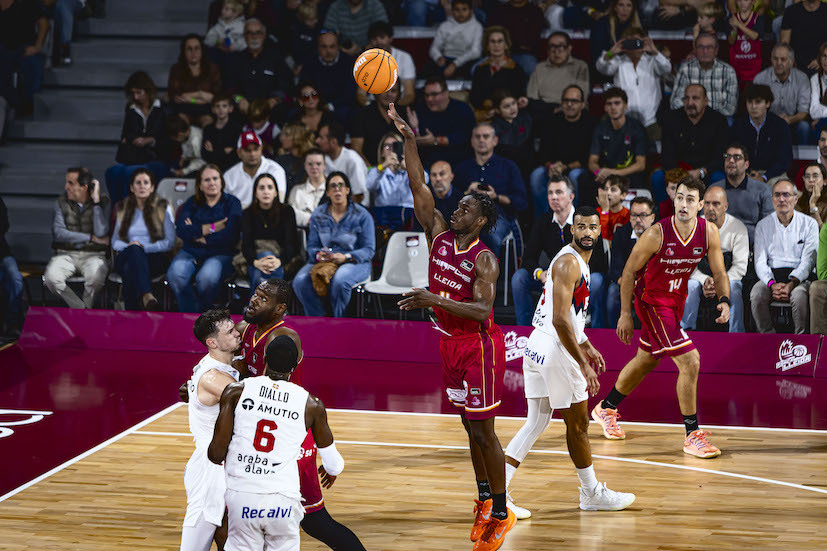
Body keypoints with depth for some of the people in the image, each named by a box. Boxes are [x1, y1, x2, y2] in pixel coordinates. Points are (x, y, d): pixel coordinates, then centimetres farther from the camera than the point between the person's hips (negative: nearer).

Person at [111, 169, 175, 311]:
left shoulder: (163, 208, 11)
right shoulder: (123, 209, 19)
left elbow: (169, 242, 3)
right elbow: (115, 241, 19)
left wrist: (143, 246, -10)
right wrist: (128, 247, -5)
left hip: (155, 259, -1)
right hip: (126, 259, 1)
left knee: (130, 269, -38)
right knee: (134, 250, -39)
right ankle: (147, 296, -62)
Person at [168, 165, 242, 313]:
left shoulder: (232, 203, 7)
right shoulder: (192, 203, 15)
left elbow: (230, 236, -8)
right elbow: (180, 230, -3)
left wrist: (198, 234, -5)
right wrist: (213, 227, -8)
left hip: (220, 254, -3)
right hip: (190, 253, 3)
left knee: (207, 277, -36)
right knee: (175, 274, -30)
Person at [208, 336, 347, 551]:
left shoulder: (236, 391, 0)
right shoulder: (311, 405, 1)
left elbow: (216, 454, -3)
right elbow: (333, 463, 14)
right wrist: (333, 470, 39)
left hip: (241, 495, 0)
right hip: (283, 499, 0)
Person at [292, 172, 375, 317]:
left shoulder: (362, 215, -1)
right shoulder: (318, 215, 10)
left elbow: (368, 250, -4)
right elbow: (311, 245, 11)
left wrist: (345, 257, -20)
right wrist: (318, 254, -14)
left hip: (354, 262, -3)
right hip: (323, 262, 3)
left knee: (339, 280, -39)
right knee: (300, 282, -27)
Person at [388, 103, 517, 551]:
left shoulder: (484, 259, -17)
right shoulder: (439, 235, 1)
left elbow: (483, 309, -28)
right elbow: (418, 185, -2)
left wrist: (434, 300, -34)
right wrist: (408, 138, -10)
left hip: (479, 345, -7)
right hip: (451, 342, 7)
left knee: (483, 431, -2)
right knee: (471, 427, 15)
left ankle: (501, 514, 7)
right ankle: (484, 501, 27)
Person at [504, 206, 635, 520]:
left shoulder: (578, 260, 16)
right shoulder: (569, 263, -17)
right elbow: (560, 320, -23)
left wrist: (586, 346, 33)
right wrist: (582, 364, -22)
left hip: (538, 348, 10)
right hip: (556, 351, -10)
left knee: (536, 423, 9)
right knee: (578, 425, 5)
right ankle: (592, 494, 19)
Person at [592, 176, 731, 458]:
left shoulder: (709, 233, -14)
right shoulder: (657, 234, -26)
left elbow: (719, 273, -3)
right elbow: (629, 271, -14)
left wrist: (724, 301, -23)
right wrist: (625, 314, -12)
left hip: (676, 300, 7)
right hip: (651, 300, -7)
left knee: (647, 360, 23)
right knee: (690, 362, -16)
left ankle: (606, 409, 46)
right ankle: (692, 435, -7)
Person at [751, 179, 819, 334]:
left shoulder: (809, 224, 5)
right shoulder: (763, 226, 11)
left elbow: (808, 260, -3)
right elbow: (760, 262, 4)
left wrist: (791, 284, -21)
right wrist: (772, 284, -17)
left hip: (800, 277, -2)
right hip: (772, 276, 2)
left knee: (799, 295, -35)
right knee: (756, 294, -30)